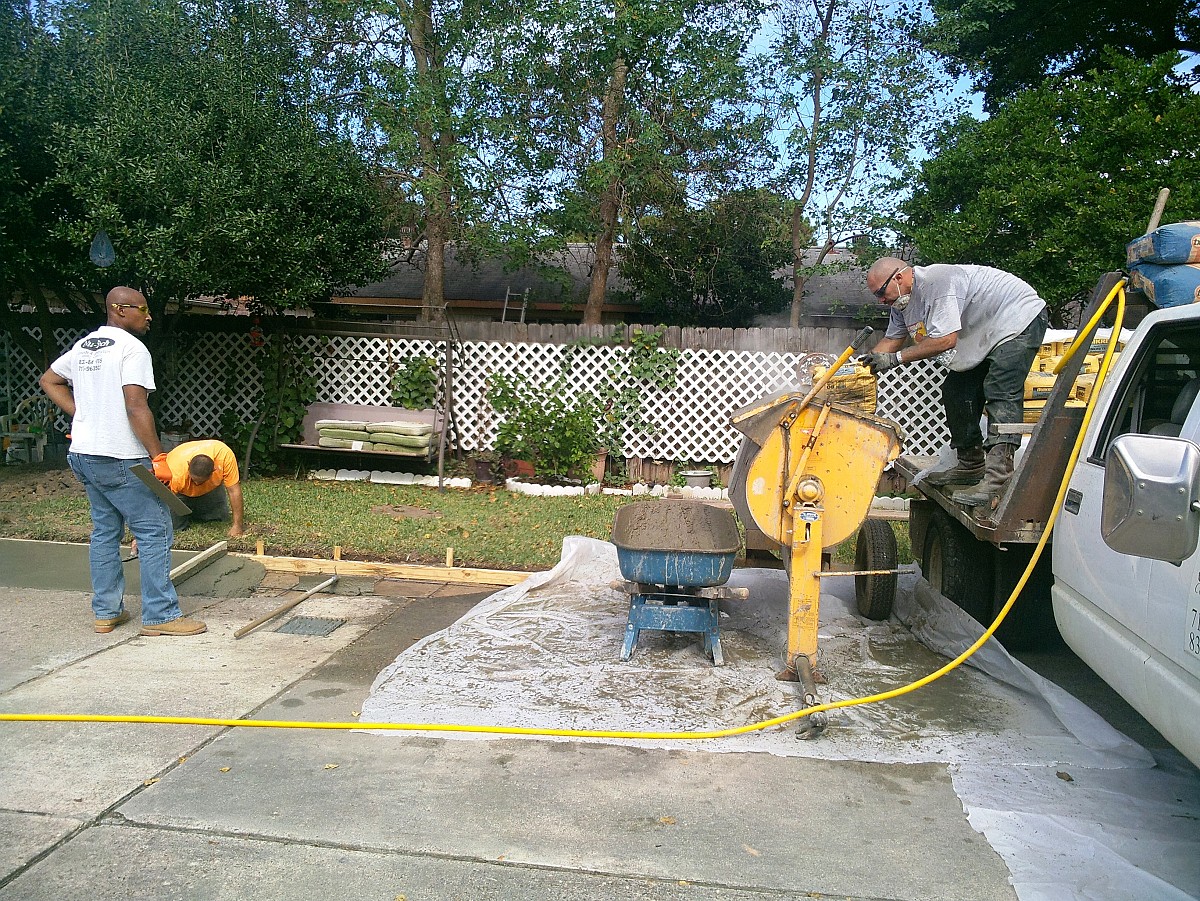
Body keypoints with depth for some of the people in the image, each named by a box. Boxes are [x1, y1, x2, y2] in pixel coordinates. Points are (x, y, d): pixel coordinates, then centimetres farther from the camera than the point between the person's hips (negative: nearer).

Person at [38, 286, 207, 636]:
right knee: (155, 531, -4)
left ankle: (106, 611, 21)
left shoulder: (83, 345, 14)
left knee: (105, 532, 16)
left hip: (83, 454, 9)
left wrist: (81, 414, 20)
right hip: (120, 459, -9)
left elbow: (49, 380, 27)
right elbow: (136, 408, -21)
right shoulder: (131, 348, -13)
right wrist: (158, 457, -19)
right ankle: (160, 615, -4)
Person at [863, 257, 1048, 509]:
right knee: (956, 392, 7)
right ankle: (971, 465, 17)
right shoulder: (902, 300, 2)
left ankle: (998, 481, -34)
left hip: (1019, 320, -11)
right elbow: (891, 340, 12)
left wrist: (895, 358, -32)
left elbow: (946, 339, -35)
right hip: (984, 337, 11)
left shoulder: (938, 283, -30)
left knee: (1000, 394, -23)